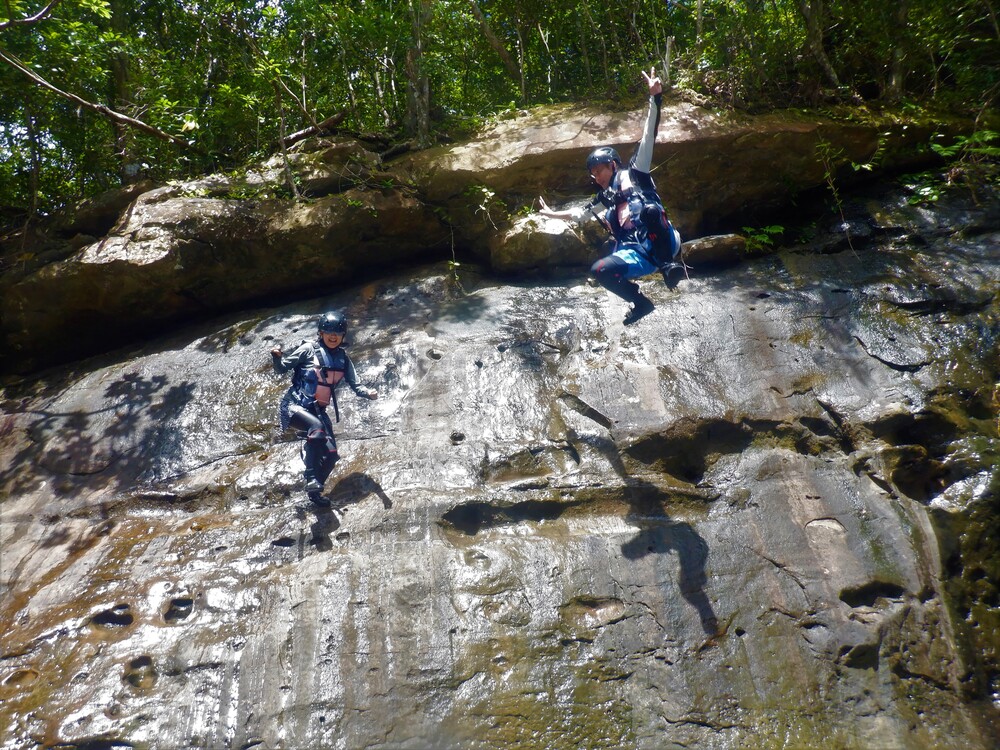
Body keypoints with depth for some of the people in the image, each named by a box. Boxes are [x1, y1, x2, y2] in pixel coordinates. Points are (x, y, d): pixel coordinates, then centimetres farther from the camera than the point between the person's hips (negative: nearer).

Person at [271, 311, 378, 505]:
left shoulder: (343, 359, 6)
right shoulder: (309, 349, -7)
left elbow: (354, 385, 3)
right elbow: (282, 369, -3)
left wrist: (368, 393, -18)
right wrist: (276, 357, -24)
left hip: (318, 410, 6)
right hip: (294, 406, -5)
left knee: (331, 455, -1)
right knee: (317, 427, -36)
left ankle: (314, 491, 21)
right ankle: (312, 479, -30)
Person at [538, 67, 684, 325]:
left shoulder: (634, 174, 10)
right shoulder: (605, 201, 25)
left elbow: (648, 138, 0)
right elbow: (579, 213, 42)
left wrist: (655, 97, -10)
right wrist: (553, 214, 54)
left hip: (662, 245, -5)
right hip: (637, 255, 5)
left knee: (650, 209, -35)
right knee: (599, 270, -22)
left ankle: (668, 264, -23)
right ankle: (641, 303, 0)